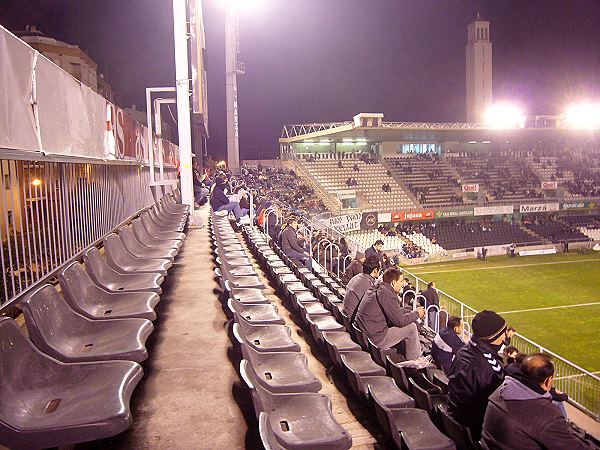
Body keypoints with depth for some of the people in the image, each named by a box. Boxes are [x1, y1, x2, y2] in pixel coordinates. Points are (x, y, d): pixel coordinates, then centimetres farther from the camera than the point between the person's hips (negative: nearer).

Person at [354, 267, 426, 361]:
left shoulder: (377, 288, 9)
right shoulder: (387, 294, -20)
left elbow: (396, 311, 23)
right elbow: (400, 321, -15)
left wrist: (412, 312, 17)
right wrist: (417, 314, 1)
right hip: (376, 339, -10)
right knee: (411, 327, 0)